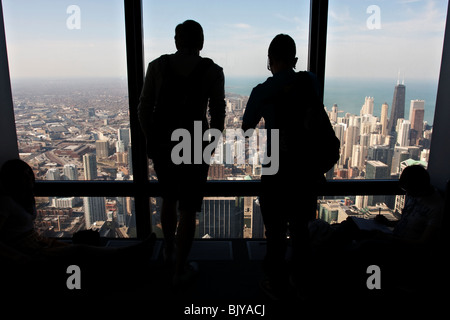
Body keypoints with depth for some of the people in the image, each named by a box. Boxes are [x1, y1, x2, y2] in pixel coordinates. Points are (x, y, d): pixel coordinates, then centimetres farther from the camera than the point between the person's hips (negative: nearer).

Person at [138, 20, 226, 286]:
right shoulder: (213, 71, -4)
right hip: (194, 145, -3)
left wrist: (152, 139, 14)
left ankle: (170, 250, 43)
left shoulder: (158, 65, 0)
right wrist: (210, 145, 12)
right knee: (188, 209, 10)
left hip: (161, 143, 3)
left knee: (169, 198, 26)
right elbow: (218, 115, -3)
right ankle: (180, 269, 20)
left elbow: (145, 109, 0)